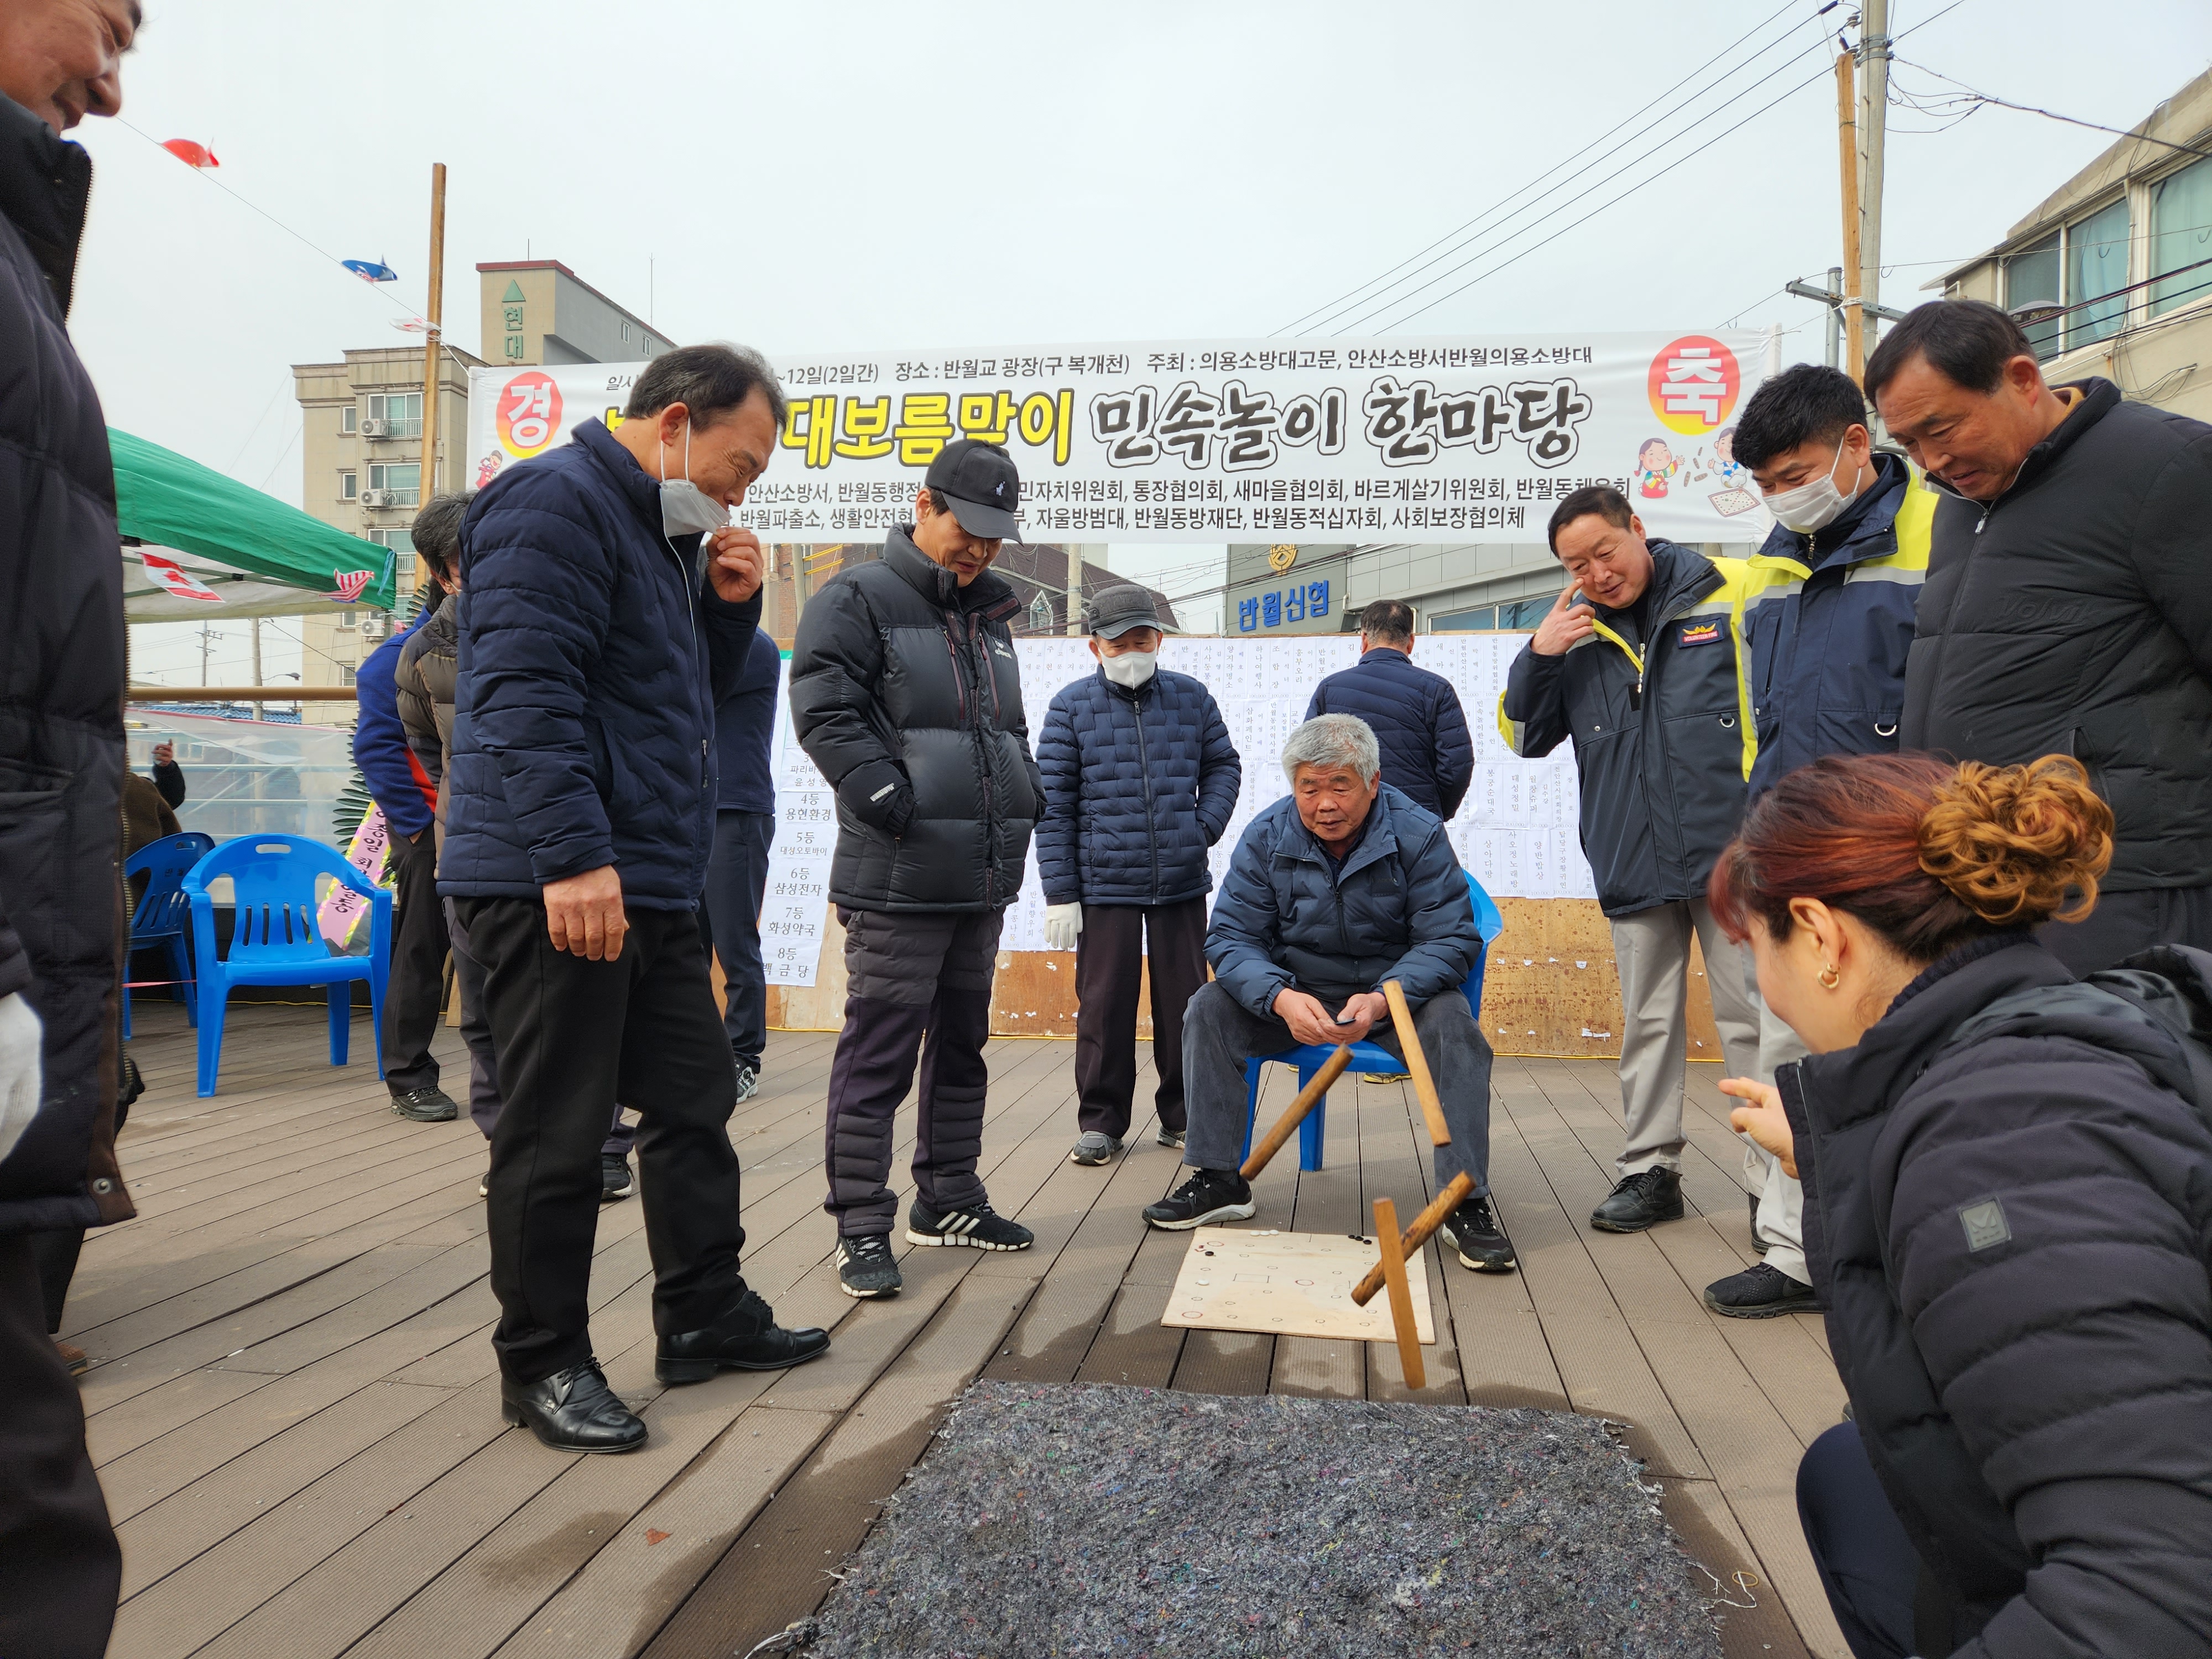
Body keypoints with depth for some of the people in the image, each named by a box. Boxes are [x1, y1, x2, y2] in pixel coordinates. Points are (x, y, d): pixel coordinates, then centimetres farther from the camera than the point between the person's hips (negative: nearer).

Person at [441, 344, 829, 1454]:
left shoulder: (659, 529, 21)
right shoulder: (557, 502, -10)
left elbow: (696, 690, 28)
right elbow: (524, 691, -20)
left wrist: (727, 605, 10)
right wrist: (573, 856, -26)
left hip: (650, 884, 10)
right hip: (555, 888, -10)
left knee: (695, 1103, 15)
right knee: (558, 1135, 0)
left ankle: (705, 1317, 28)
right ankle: (543, 1363, 15)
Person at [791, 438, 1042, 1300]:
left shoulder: (990, 616, 20)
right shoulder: (857, 600, -5)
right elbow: (824, 715, -14)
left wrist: (1024, 798, 11)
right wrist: (897, 803, -21)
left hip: (984, 877, 8)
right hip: (897, 880, -8)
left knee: (962, 1043, 16)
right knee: (879, 1052, -5)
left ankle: (947, 1197, 30)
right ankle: (862, 1227, 4)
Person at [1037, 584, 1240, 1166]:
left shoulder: (1191, 697, 6)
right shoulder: (1072, 706, -1)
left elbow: (1223, 766, 18)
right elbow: (1053, 805, -2)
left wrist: (1205, 826, 0)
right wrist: (1060, 894, -6)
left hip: (1183, 883, 2)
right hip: (1104, 885, -2)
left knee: (1184, 1002, 9)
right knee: (1104, 1004, 4)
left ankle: (1182, 1115, 24)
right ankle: (1101, 1121, 18)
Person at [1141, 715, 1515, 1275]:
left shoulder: (1418, 835, -14)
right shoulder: (1266, 838, -9)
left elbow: (1451, 939, -17)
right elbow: (1231, 937, -11)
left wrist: (1383, 999, -35)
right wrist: (1280, 998, -33)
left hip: (1395, 994, -2)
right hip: (1295, 994, 2)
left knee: (1453, 1021, -31)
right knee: (1209, 1008, -19)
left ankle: (1466, 1202, -24)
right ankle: (1219, 1181, -10)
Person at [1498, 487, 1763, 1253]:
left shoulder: (1735, 591, -3)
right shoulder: (1576, 631, 7)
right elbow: (1525, 737, 10)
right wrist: (1537, 656, -6)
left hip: (1729, 851, -3)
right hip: (1635, 863, 4)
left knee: (1751, 1016, 2)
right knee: (1648, 1020, 12)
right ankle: (1650, 1171, 22)